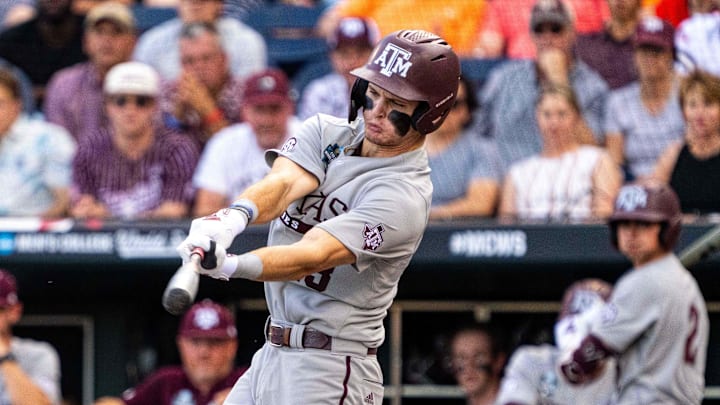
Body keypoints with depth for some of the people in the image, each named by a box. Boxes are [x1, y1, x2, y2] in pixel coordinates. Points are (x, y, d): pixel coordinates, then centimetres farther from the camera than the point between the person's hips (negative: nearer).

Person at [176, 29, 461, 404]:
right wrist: (233, 217, -38)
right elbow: (284, 182, -15)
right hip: (270, 355, 8)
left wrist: (230, 266, -45)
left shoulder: (404, 194, -16)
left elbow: (312, 256, -28)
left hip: (330, 374, -8)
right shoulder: (326, 132, 6)